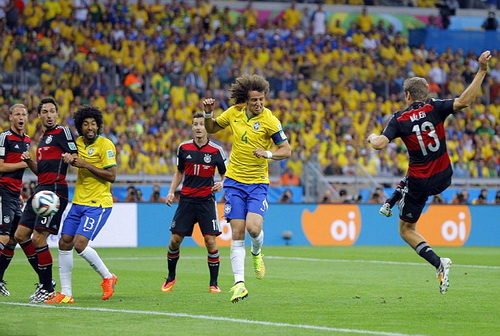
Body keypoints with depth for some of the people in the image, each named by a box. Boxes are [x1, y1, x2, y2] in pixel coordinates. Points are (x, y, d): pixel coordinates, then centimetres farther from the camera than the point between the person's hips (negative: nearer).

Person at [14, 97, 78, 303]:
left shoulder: (63, 132, -4)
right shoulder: (43, 138, 22)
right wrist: (29, 161, 8)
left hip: (55, 190, -9)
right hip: (41, 190, 9)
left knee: (38, 238, -12)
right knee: (21, 235, 7)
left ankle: (47, 288, 0)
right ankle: (44, 280, 16)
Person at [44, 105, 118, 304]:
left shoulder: (105, 145, -11)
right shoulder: (79, 142, 9)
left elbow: (112, 176, -16)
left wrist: (86, 165, -19)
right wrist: (69, 157, 6)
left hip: (98, 204, -8)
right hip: (78, 203, 8)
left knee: (80, 244, -18)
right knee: (64, 243, 2)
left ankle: (107, 277, 5)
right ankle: (65, 293, 8)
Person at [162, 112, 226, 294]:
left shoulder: (216, 151, -3)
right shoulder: (184, 148, 4)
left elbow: (225, 174, 7)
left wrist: (221, 184, -14)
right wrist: (171, 191, 5)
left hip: (207, 200, -2)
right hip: (186, 199, 2)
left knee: (210, 241, -9)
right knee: (175, 239, -1)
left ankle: (213, 283, 3)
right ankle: (170, 277, 21)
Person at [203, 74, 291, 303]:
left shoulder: (270, 120, -11)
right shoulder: (234, 112, 0)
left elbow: (286, 150, -7)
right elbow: (211, 129, 16)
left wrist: (268, 153, -25)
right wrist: (208, 114, -3)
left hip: (258, 183, -2)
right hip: (235, 181, 2)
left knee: (253, 227, -19)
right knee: (237, 233, -5)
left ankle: (256, 253, 17)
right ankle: (239, 283, -4)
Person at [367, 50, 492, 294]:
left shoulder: (399, 120, -12)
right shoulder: (434, 108, -9)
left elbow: (379, 144, -22)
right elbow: (464, 101, -23)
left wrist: (371, 137, 2)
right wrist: (482, 71, -21)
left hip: (420, 182, -3)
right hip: (444, 178, 3)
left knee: (406, 231, 9)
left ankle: (438, 263, -11)